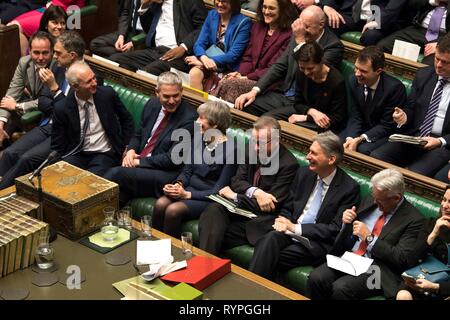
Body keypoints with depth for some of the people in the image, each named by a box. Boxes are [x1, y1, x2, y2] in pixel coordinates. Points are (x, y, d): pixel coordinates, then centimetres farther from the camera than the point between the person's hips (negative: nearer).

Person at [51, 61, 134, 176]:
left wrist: (127, 147, 5)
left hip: (105, 154, -1)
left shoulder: (107, 94, -4)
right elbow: (57, 146, 2)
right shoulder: (62, 108, -6)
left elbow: (127, 120, 12)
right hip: (77, 154, 1)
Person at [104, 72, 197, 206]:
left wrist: (139, 161, -13)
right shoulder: (152, 104, 9)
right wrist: (131, 151, -1)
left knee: (115, 174, -24)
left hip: (165, 173, -6)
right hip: (138, 162, 6)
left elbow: (172, 159, -15)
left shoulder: (189, 118, -12)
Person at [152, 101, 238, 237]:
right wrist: (178, 184, -8)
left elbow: (219, 190, -13)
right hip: (189, 188, 6)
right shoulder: (198, 139, 7)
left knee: (173, 210, -29)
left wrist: (187, 195, -18)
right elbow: (187, 171, 14)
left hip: (209, 199, -6)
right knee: (160, 204, -23)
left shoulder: (230, 149, -13)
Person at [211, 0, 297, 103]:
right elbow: (248, 58, 15)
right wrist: (239, 73, -6)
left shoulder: (288, 35, -6)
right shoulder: (257, 27, 16)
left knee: (229, 85, -28)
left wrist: (247, 77, -15)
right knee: (223, 82, -24)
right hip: (249, 77, 6)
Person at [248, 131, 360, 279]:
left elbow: (336, 229, -10)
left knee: (272, 258, -30)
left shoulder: (350, 188, -6)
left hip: (317, 242, -4)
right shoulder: (303, 173, 11)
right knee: (270, 239, -31)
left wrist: (296, 228, -14)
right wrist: (283, 221, -8)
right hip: (289, 230, 4)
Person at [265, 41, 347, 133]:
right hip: (306, 111, 6)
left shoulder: (337, 82, -25)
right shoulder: (301, 73, -9)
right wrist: (312, 112, -22)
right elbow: (298, 103, 2)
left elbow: (336, 119, -19)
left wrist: (305, 118, -21)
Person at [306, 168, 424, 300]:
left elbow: (402, 259, -15)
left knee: (340, 289, -30)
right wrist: (347, 223, -3)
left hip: (376, 269, -6)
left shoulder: (413, 220, -7)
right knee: (315, 278, -21)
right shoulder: (369, 201, 11)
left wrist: (369, 238, -15)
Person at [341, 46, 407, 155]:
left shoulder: (395, 87, -24)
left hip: (387, 135, -5)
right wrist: (350, 138, -21)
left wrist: (360, 139, -26)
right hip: (363, 128, 5)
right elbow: (355, 117, -1)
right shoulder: (353, 81, -7)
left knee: (363, 149, -32)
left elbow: (387, 126, -17)